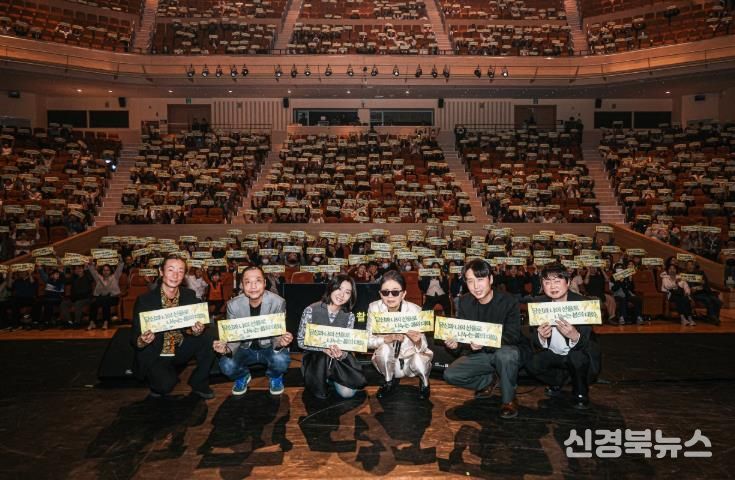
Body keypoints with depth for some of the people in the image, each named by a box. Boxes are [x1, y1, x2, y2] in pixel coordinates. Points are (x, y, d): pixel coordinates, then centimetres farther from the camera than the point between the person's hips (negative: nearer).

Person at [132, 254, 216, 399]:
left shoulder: (190, 296, -5)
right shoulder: (144, 300, -14)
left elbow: (196, 327, -6)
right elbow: (135, 337, -12)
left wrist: (197, 330, -30)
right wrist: (142, 341, -36)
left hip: (181, 350, 4)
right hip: (155, 354, -4)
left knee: (207, 335, -21)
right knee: (165, 384, -31)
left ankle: (199, 384, -3)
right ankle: (158, 382, 9)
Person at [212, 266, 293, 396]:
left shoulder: (278, 302, -20)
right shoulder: (233, 305, -15)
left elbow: (277, 335, -16)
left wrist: (281, 342, -42)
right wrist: (226, 348, -35)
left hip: (269, 347, -1)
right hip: (245, 348, 2)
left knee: (281, 360, -33)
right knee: (226, 365, -26)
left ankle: (275, 377, 6)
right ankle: (243, 376, 12)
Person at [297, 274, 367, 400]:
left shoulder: (349, 316, -4)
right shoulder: (311, 310, -14)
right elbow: (301, 341, -10)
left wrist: (341, 354, -27)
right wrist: (323, 348, -26)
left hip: (339, 359, 2)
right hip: (314, 357, -2)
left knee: (348, 392, -17)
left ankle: (331, 378, 14)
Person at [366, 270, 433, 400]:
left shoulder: (414, 310, -20)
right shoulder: (374, 308, -16)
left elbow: (423, 346, -18)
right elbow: (368, 341, -16)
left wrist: (418, 342, -43)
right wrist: (389, 338, -36)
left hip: (411, 357, 0)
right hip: (388, 361, 1)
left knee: (419, 360, -32)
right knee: (385, 348, -30)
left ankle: (424, 381, 5)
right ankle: (389, 381, 1)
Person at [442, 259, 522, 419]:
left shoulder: (509, 301, -18)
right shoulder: (465, 302, -5)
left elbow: (513, 336, -23)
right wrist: (455, 343, -26)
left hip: (504, 351, -4)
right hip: (479, 355, 4)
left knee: (506, 354, -39)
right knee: (450, 375, -15)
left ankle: (509, 399, -12)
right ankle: (488, 380, 13)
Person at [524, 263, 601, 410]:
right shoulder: (538, 303, -11)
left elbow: (585, 343, -24)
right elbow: (535, 344, -13)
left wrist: (574, 336, -49)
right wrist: (541, 337, -38)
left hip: (579, 355, -3)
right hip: (552, 354, 3)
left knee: (577, 357, -34)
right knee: (532, 364, -22)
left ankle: (580, 393, -2)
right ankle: (556, 382, 13)